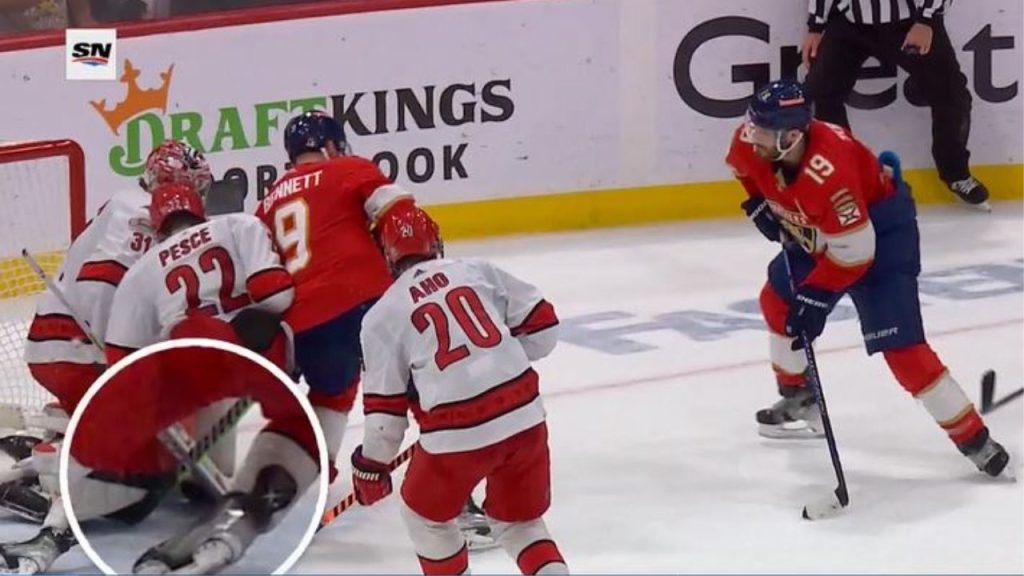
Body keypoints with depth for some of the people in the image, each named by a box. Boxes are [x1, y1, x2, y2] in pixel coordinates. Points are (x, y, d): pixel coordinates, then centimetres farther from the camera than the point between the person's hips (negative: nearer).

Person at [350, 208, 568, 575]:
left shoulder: (383, 315, 7)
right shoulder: (478, 271, 14)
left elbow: (385, 405, 6)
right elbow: (542, 324, 12)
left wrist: (371, 464, 20)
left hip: (457, 433, -3)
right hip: (524, 414, 3)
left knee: (426, 516, 25)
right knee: (519, 521, 21)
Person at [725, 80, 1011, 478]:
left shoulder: (827, 170, -41)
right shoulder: (751, 140, -18)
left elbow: (854, 251, -33)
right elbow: (744, 166, 11)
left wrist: (814, 296, -28)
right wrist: (759, 202, 2)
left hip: (880, 227, -9)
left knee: (900, 346, -16)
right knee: (778, 303, 18)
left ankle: (974, 440, -10)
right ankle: (798, 399, 39)